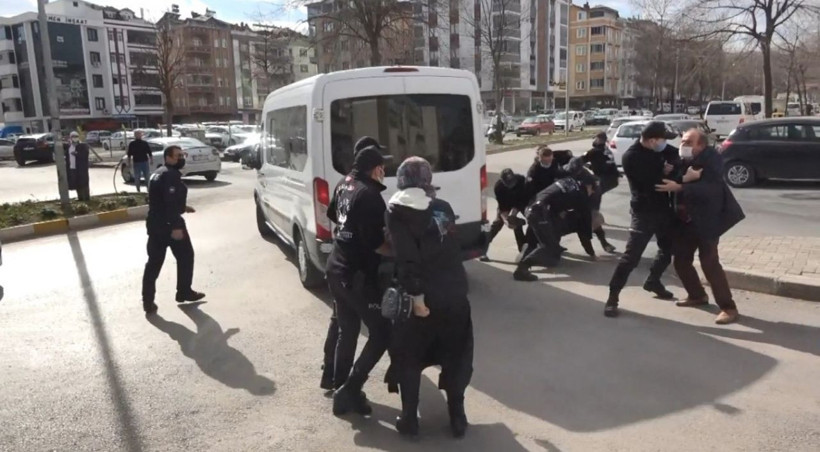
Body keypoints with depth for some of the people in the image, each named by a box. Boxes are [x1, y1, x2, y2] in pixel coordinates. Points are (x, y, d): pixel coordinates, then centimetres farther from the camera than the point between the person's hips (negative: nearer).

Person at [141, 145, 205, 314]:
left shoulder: (157, 174, 18)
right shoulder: (171, 175, -15)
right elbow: (170, 202, -24)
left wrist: (183, 207, 28)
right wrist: (176, 227, -27)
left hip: (154, 224, 9)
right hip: (169, 224, -9)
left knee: (154, 262, 8)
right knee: (185, 257, 9)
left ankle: (148, 301, 7)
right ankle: (184, 292, 18)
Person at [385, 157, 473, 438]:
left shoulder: (397, 211, -8)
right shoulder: (443, 208, 7)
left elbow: (407, 258, -17)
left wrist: (416, 295, -16)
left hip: (423, 297, -3)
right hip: (455, 294, 4)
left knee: (408, 356, 15)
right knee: (456, 356, 18)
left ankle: (409, 419, 19)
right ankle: (457, 418, 23)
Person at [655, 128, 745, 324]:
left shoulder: (711, 159, -14)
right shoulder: (680, 160, 4)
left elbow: (708, 189, -28)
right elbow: (670, 181, -1)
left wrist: (679, 187, -35)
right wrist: (685, 178, -20)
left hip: (706, 219, -7)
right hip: (685, 220, 7)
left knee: (709, 262, -12)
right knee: (680, 259, 11)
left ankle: (728, 307, -2)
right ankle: (697, 295, 33)